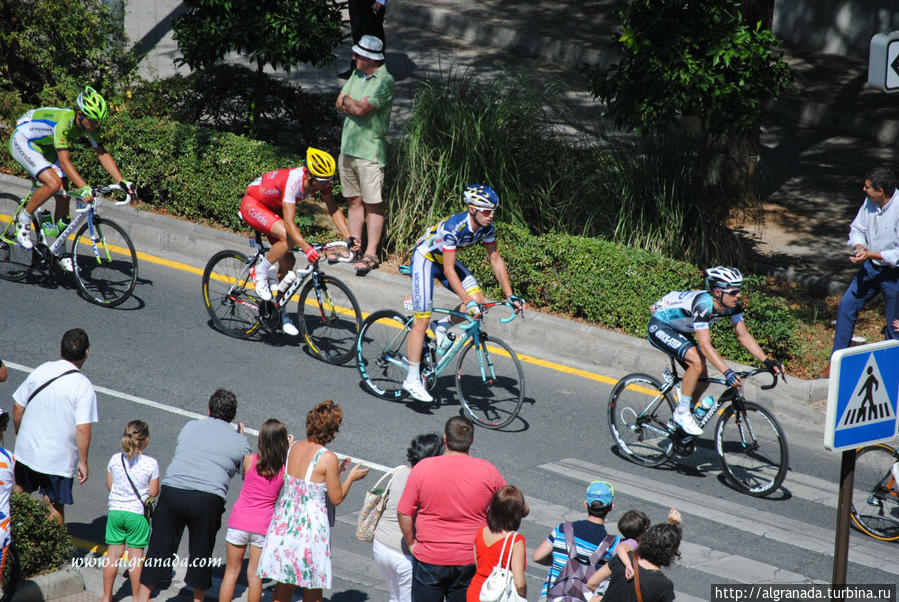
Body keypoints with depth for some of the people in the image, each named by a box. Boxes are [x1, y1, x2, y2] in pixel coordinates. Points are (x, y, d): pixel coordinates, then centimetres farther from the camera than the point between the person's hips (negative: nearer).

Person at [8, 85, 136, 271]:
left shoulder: (86, 125, -12)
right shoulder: (64, 121, -35)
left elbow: (103, 154, -9)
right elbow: (64, 161, -40)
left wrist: (122, 182, -19)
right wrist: (84, 188, -48)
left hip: (43, 147, 8)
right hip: (22, 142, -8)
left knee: (63, 196, -1)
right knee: (53, 183, -29)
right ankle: (23, 221, -8)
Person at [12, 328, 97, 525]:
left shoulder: (41, 370, -4)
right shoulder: (83, 386, -17)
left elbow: (18, 406, 4)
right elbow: (83, 429, -21)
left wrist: (18, 433, 20)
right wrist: (83, 461, -11)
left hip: (27, 450, 4)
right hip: (59, 458, -4)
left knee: (20, 491, 25)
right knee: (55, 508, 9)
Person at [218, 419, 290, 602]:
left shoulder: (249, 461, -7)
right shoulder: (285, 469, -8)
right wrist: (289, 450, 8)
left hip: (239, 520, 0)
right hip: (263, 525, 0)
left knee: (231, 571, 10)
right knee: (255, 575, 9)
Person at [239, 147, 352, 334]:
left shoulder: (321, 180, -17)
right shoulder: (293, 180, -38)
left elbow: (334, 210, -10)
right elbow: (289, 222, -43)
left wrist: (349, 238, -22)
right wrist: (307, 248, -54)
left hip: (272, 209, 8)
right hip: (252, 204, -8)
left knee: (287, 262, 1)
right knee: (288, 238, -31)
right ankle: (261, 273, -9)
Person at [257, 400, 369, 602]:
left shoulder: (294, 447, 2)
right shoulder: (328, 458, -17)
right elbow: (336, 498, -9)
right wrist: (351, 477, 6)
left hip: (284, 522, 6)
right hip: (311, 525, -6)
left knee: (283, 584, 15)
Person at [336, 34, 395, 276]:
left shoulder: (385, 81, -14)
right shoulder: (357, 74, 11)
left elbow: (360, 109, -21)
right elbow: (341, 104, 9)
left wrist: (347, 101, -1)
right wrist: (356, 104, -9)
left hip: (370, 150, -8)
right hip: (348, 147, 8)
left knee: (372, 204, -4)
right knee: (353, 200, 14)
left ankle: (371, 253, -3)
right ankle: (355, 246, 22)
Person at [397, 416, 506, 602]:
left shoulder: (422, 469, -10)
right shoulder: (487, 471, -6)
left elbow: (403, 513, -7)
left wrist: (411, 543, 8)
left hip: (429, 559, -1)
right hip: (469, 560, 1)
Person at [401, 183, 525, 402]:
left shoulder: (486, 227, -15)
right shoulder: (454, 227, -35)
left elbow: (496, 260, -6)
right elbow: (449, 270, -35)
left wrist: (510, 296, -11)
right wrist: (467, 301, -41)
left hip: (444, 259, 7)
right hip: (425, 258, -7)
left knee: (478, 300, -12)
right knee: (422, 319, -11)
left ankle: (442, 327, 13)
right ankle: (412, 379, -7)